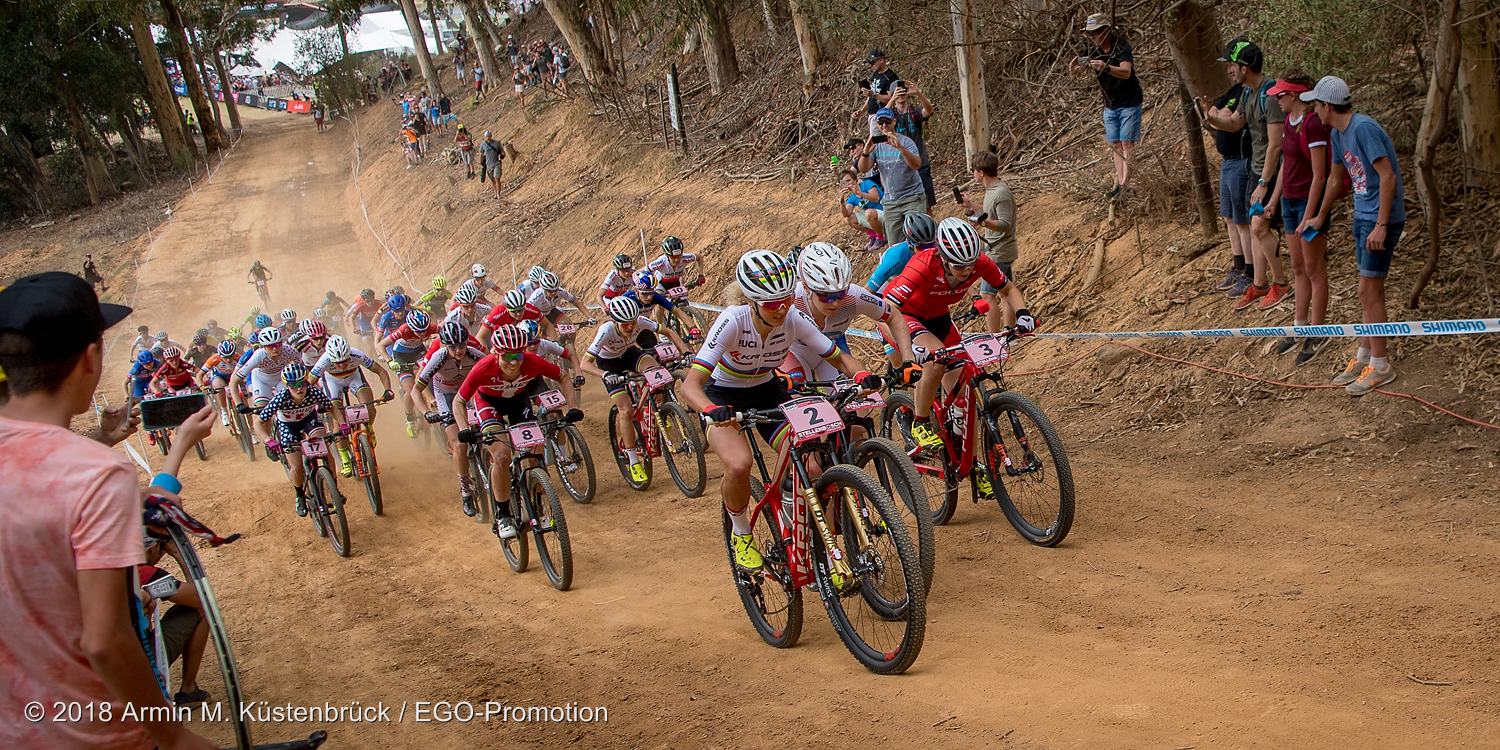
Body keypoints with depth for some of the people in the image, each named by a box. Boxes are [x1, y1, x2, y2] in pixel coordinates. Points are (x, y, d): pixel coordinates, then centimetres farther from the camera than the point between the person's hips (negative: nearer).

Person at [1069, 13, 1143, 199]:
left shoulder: (1121, 46, -19)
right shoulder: (1092, 50, -2)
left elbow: (1126, 72, -34)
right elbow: (1076, 69, -10)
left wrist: (1106, 68, -53)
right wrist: (1073, 67, -35)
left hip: (1130, 103, -6)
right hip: (1110, 105, 6)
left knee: (1127, 143, -8)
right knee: (1115, 144, 6)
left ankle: (1125, 184, -8)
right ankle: (1119, 183, 10)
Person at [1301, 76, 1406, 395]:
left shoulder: (1364, 128, -20)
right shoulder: (1337, 134, 9)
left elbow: (1388, 176, -23)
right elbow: (1336, 179, 22)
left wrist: (1381, 226, -25)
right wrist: (1319, 219, 32)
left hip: (1381, 219, -9)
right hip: (1362, 216, 9)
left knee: (1369, 290, -5)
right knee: (1370, 290, 15)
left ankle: (1380, 366, 3)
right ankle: (1364, 355, 24)